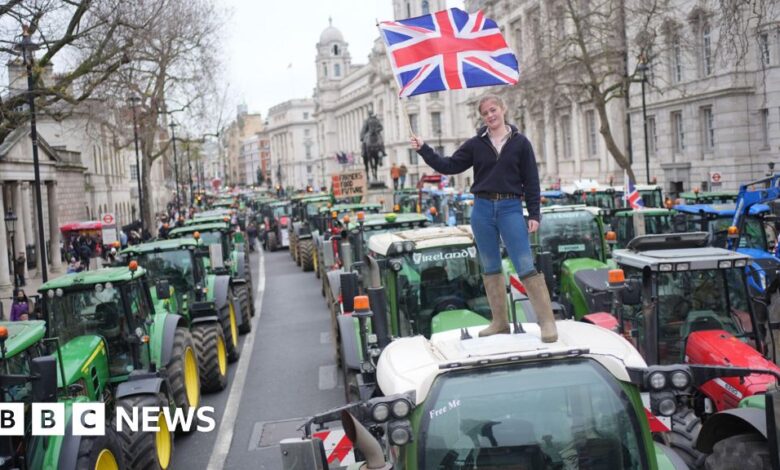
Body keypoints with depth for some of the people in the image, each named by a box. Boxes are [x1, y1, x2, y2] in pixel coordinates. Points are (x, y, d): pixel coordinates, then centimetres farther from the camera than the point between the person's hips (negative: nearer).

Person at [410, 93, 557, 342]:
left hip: (510, 209, -3)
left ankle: (547, 321, -6)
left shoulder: (520, 142, 1)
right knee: (490, 268, 9)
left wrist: (534, 214, -2)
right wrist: (424, 150, -1)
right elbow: (450, 166, 8)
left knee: (526, 266, -10)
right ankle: (500, 322, 19)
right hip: (483, 209, 3)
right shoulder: (476, 144, 6)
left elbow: (531, 180, 2)